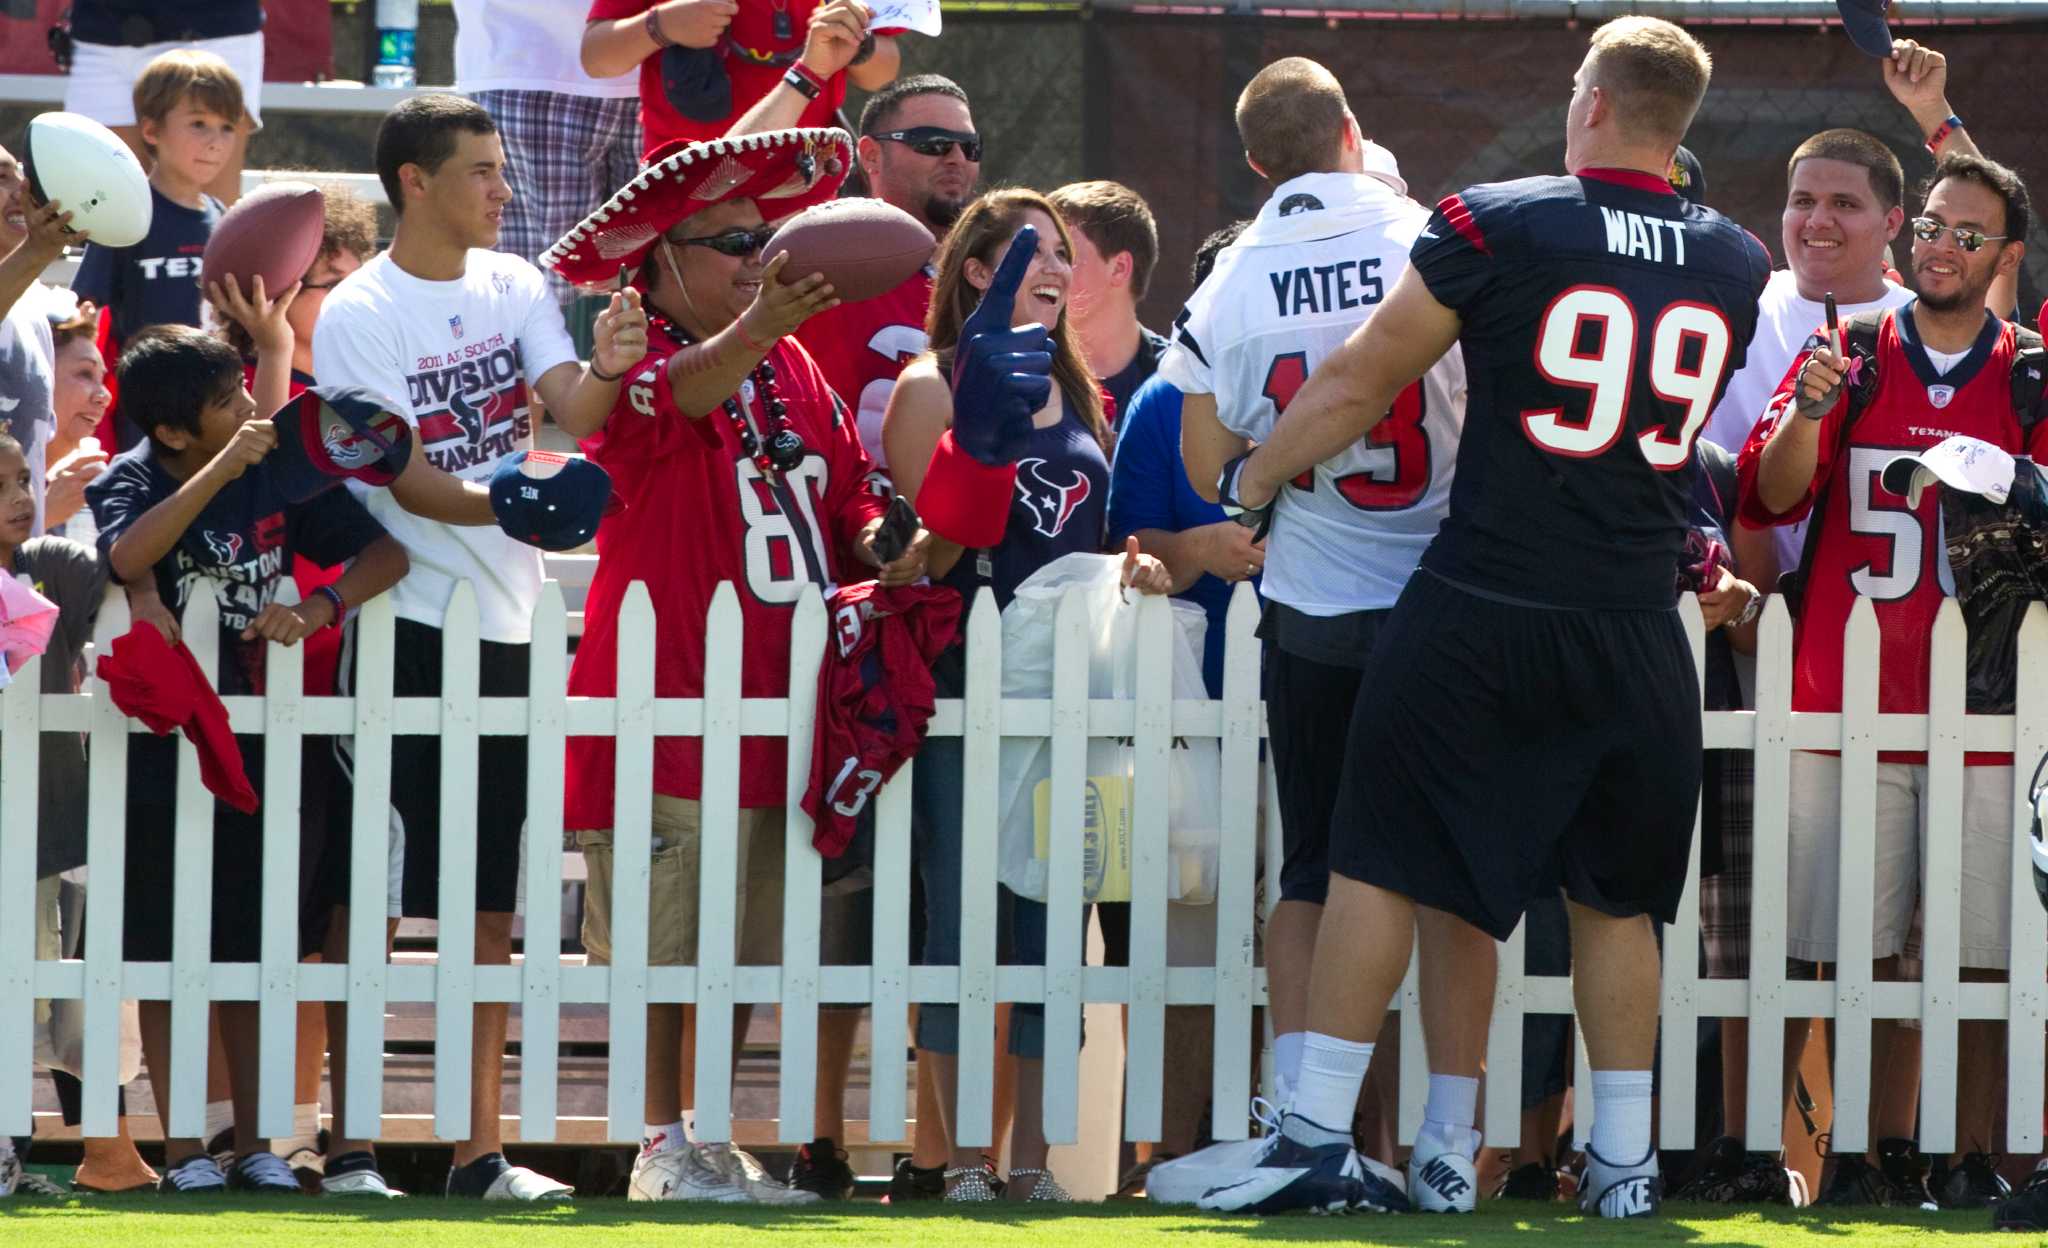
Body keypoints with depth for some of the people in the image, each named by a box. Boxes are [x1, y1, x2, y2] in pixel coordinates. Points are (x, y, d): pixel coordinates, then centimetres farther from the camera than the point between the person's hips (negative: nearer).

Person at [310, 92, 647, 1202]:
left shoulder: (515, 285, 8)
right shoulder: (356, 316, -8)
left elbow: (568, 403, -6)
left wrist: (604, 371, -28)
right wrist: (501, 504, -31)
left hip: (505, 625, 6)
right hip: (402, 622, -6)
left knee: (491, 905, 8)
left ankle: (479, 1148, 13)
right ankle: (350, 1143, 1)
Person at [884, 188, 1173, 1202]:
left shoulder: (1077, 395, 18)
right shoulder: (933, 389, -2)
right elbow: (920, 551, -10)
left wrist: (1132, 567, 3)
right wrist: (983, 445, -23)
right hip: (962, 690, -6)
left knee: (1054, 927, 4)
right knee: (961, 922, -4)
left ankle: (1031, 1158, 7)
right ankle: (961, 1157, -1)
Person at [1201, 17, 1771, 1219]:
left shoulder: (1496, 227, -8)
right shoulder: (1738, 266, 5)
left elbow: (1357, 387, -2)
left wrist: (1247, 486, 12)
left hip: (1483, 612, -3)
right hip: (1636, 626, 4)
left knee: (1383, 867, 2)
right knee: (1616, 896, 14)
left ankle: (1318, 1135, -1)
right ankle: (1625, 1159, 16)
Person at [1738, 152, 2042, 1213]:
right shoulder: (1849, 354, 9)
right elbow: (1770, 497, -2)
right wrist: (1808, 411, -19)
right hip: (1851, 700, 1)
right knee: (1865, 949, -1)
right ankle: (1882, 1152, 6)